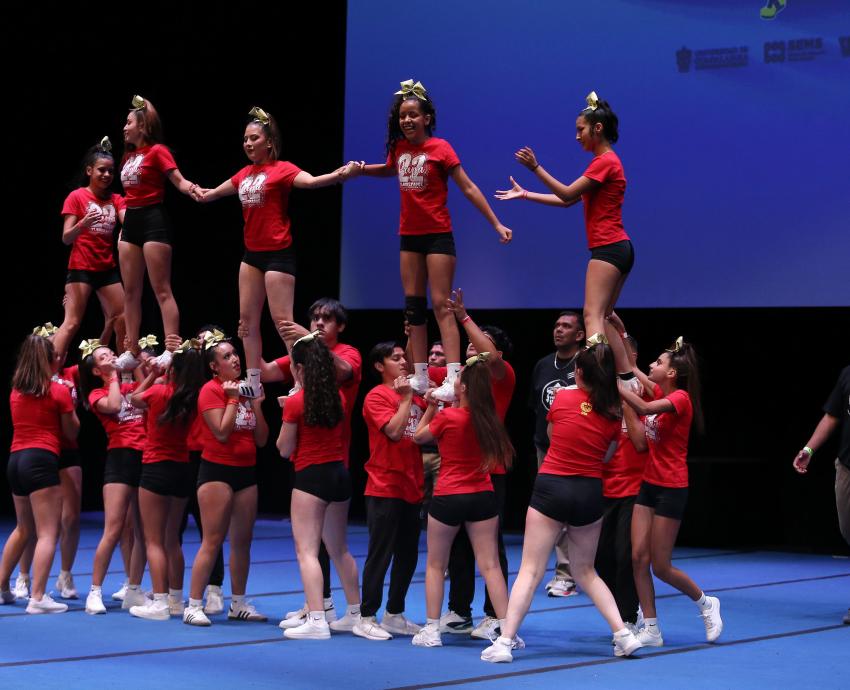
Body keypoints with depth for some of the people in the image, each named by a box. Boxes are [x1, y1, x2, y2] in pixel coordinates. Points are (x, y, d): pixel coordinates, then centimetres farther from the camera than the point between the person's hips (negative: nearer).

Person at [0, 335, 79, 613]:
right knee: (47, 533, -7)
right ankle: (38, 597, -16)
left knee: (23, 529, 24)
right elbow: (72, 432, 4)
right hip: (41, 460, -7)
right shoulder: (59, 392, -3)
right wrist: (69, 401, 17)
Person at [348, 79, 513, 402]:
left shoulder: (440, 148, -11)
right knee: (413, 306, 7)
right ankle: (420, 378, 13)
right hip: (409, 235, 6)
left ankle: (453, 381, -16)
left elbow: (468, 188, -11)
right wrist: (363, 169, 10)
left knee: (441, 305, -12)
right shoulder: (399, 148, 5)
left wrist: (496, 224, -13)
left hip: (437, 235, -6)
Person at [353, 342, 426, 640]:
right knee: (380, 554, -5)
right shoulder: (377, 396, -8)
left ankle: (394, 615, 21)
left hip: (412, 489, 7)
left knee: (408, 556, 11)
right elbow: (394, 430, -21)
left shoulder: (414, 395, 13)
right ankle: (366, 618, 2)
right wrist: (406, 398, -15)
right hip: (385, 489, -7)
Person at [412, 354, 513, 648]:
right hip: (483, 496, 3)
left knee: (435, 565, 11)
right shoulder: (487, 417, -1)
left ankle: (431, 630, 11)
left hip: (448, 498, -3)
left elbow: (419, 436, 4)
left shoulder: (447, 418, -13)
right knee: (490, 565, 2)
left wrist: (431, 407, 13)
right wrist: (442, 406, 11)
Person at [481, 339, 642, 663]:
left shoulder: (563, 398, -2)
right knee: (585, 572, 19)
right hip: (590, 493, 3)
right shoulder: (613, 414, 1)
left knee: (530, 570, -2)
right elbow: (606, 456, 8)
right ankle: (623, 634, 11)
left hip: (551, 488, -3)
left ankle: (505, 641, -10)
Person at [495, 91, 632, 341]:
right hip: (619, 248, 10)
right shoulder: (604, 161, 21)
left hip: (608, 248, -10)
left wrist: (535, 167, -15)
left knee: (592, 315, -17)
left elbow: (567, 194, -14)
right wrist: (525, 194, 19)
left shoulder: (605, 161, -10)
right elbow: (567, 199, 20)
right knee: (603, 316, 14)